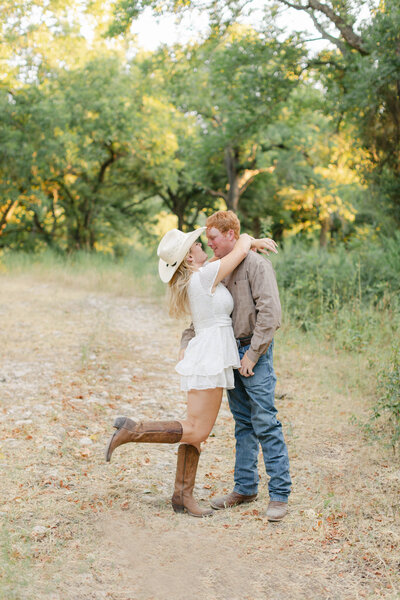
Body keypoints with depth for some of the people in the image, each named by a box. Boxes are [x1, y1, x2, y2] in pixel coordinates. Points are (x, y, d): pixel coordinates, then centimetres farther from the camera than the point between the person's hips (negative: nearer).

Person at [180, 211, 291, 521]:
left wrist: (252, 354, -17)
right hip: (230, 352, 7)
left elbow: (269, 312, -17)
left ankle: (280, 494, -3)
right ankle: (245, 487, 22)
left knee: (265, 423, -8)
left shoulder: (256, 264, -11)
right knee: (243, 423, 13)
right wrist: (187, 341, 4)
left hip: (255, 351, -7)